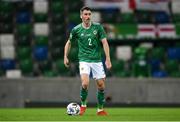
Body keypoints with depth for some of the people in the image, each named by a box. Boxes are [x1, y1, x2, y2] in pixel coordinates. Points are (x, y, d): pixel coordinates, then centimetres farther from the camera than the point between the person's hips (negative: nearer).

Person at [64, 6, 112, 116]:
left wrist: (108, 59, -11)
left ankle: (100, 109, 20)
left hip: (97, 60, 2)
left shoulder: (98, 27, -3)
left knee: (101, 86, 3)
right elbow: (69, 43, 14)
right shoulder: (76, 30, -1)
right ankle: (83, 105, 4)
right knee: (85, 83, -21)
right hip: (84, 60, -1)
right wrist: (65, 57, 8)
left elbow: (104, 42, -4)